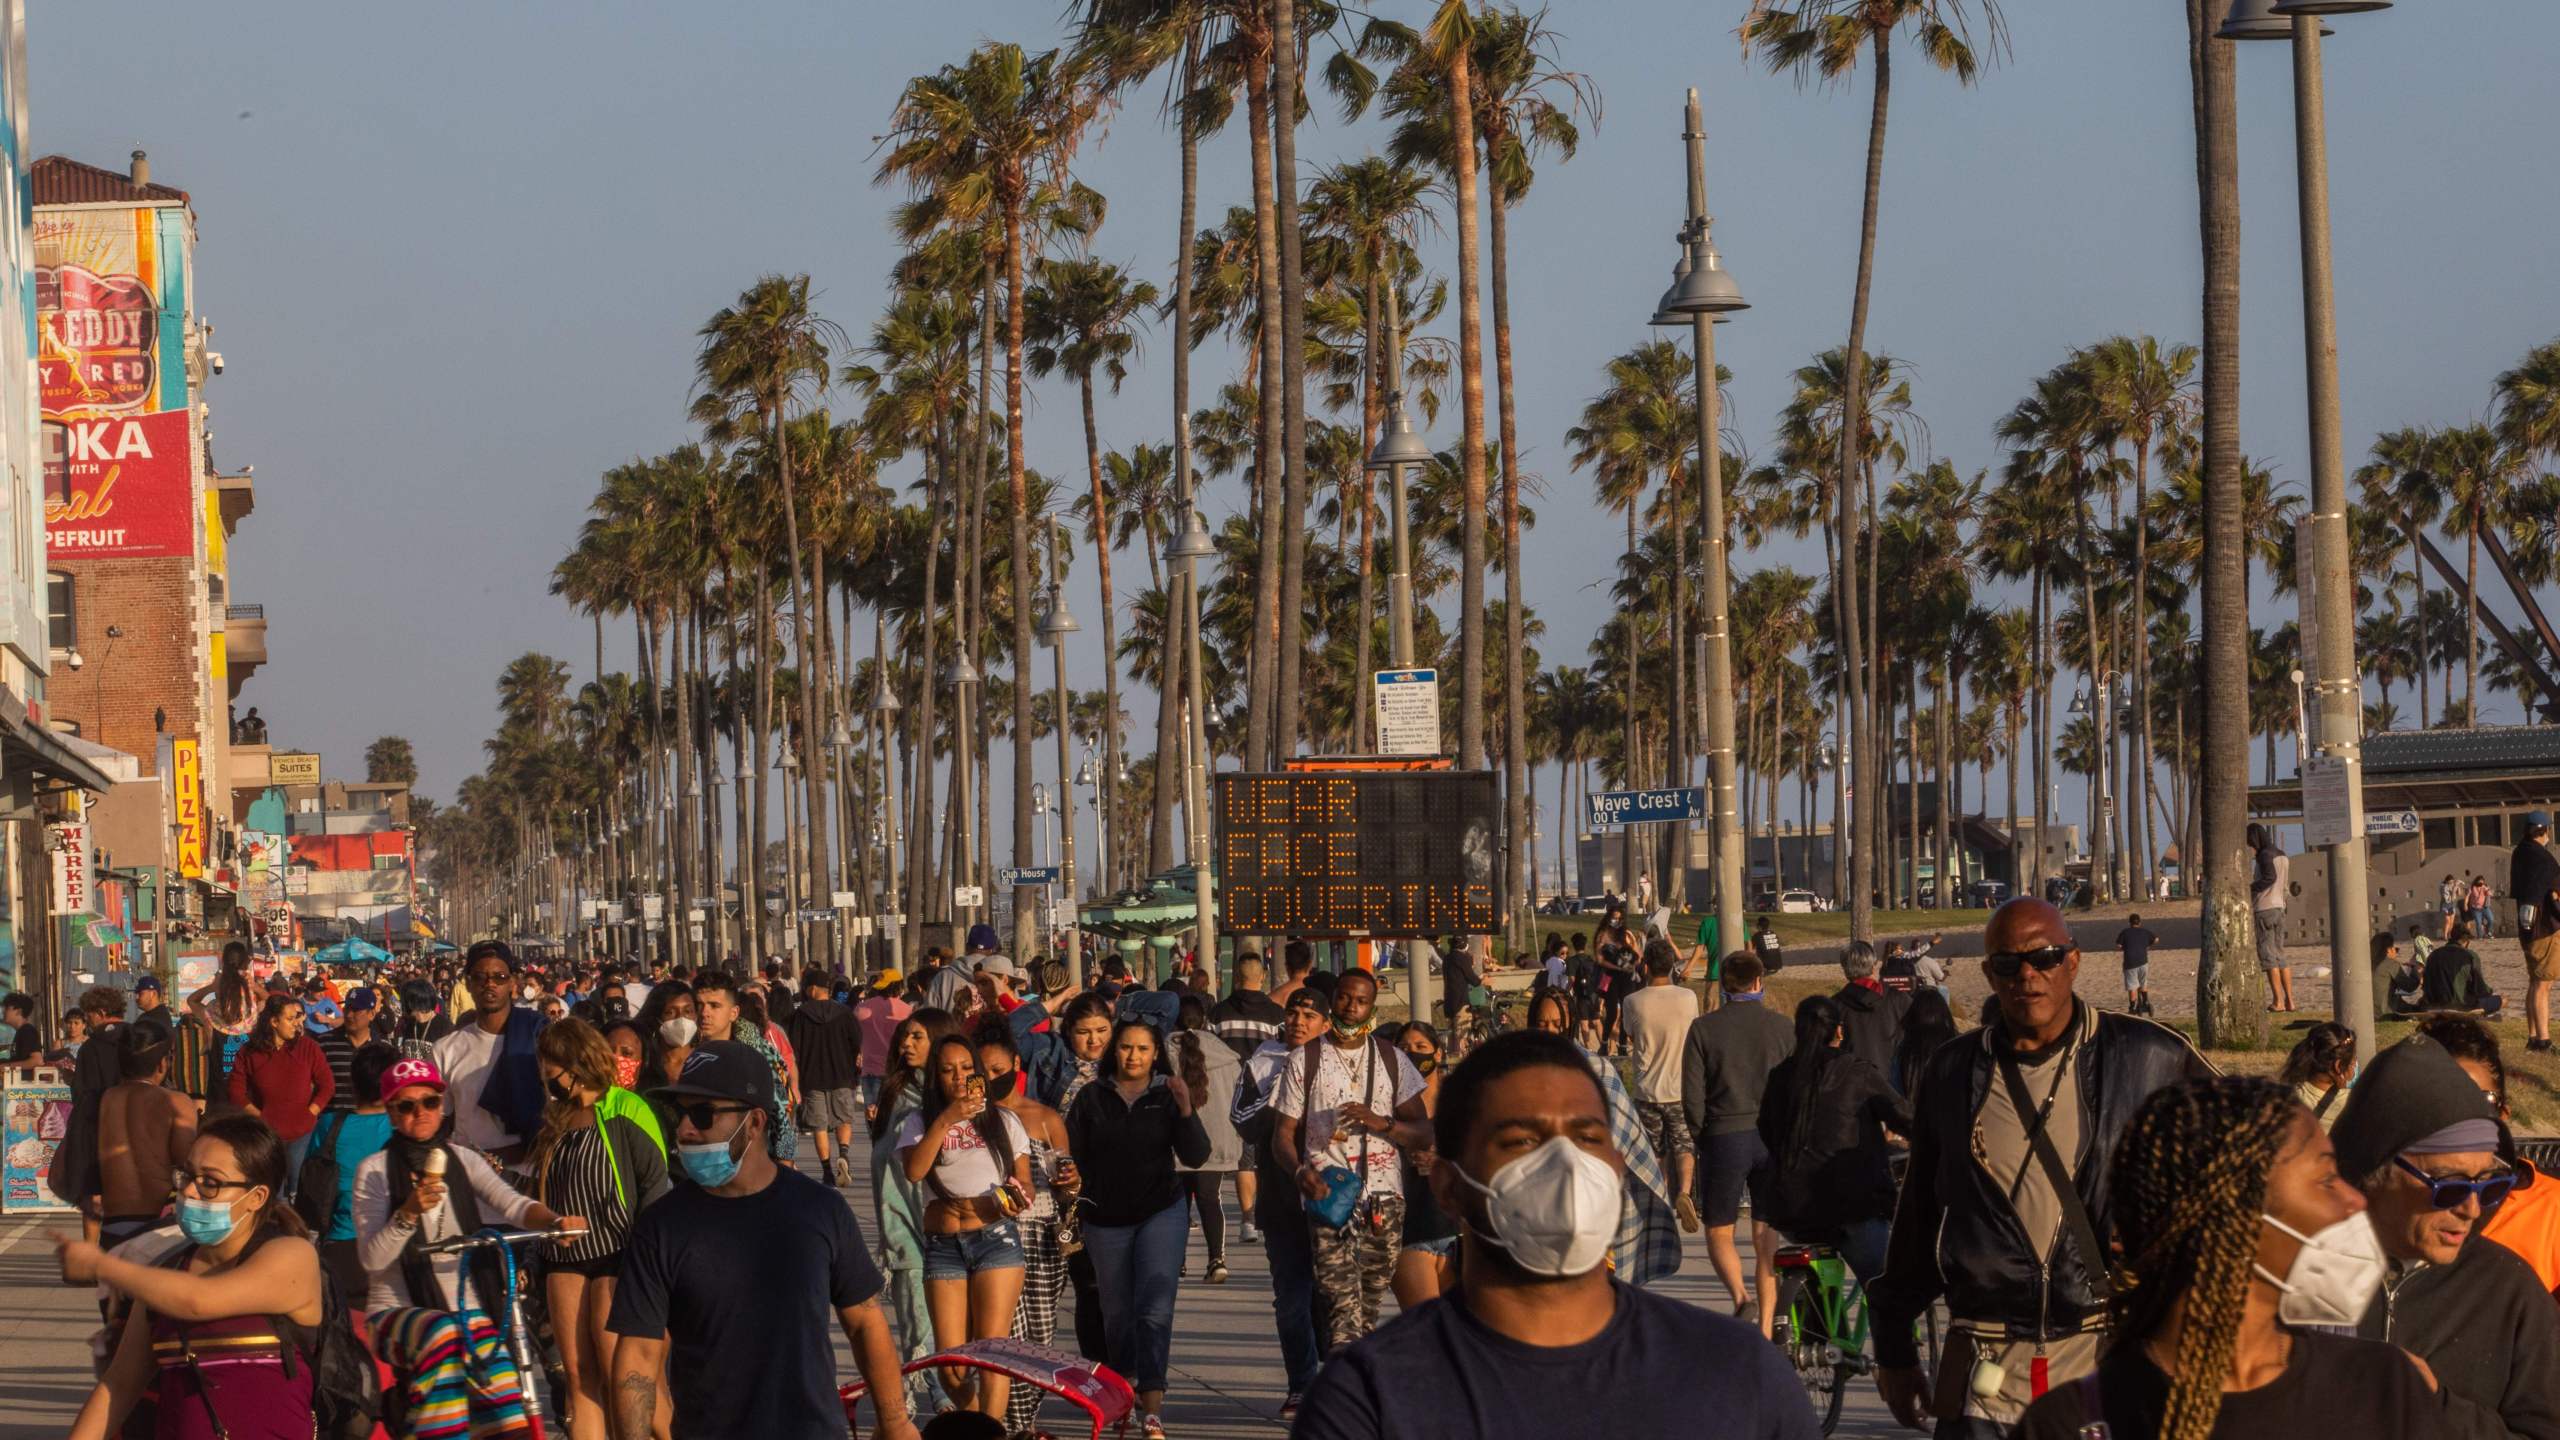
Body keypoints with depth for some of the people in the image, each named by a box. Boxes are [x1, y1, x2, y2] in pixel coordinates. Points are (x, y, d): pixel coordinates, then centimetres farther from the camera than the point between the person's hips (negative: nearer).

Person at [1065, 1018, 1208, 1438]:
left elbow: (1196, 1156, -6)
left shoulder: (1167, 1096, 1)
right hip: (1106, 1220, 2)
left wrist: (1186, 1110, -20)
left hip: (1161, 1213, -2)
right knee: (1117, 1312, 9)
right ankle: (1124, 1388, 29)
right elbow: (1072, 1155, 5)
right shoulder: (1092, 1098, 4)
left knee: (1155, 1308, -14)